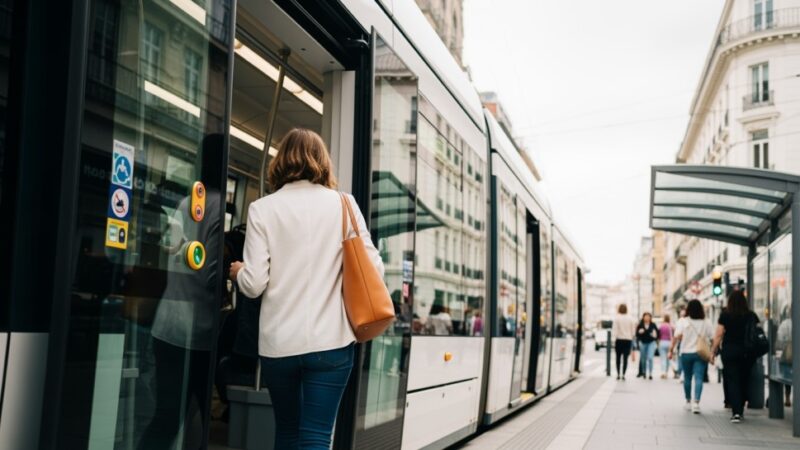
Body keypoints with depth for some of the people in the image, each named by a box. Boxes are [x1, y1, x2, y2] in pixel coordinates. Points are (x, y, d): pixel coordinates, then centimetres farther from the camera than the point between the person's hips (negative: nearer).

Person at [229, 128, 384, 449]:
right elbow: (373, 269, -3)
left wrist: (237, 272, 17)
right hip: (330, 340, -1)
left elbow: (254, 284, -5)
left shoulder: (262, 209, -1)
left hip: (278, 342, 1)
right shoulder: (342, 203, 0)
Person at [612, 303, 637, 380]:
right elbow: (633, 330, 4)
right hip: (628, 340, 1)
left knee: (618, 357, 10)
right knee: (625, 358, 2)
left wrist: (614, 338, -7)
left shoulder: (617, 318, -8)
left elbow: (614, 329, -11)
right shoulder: (631, 319, 0)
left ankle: (618, 374, 10)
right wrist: (631, 337, 14)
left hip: (619, 340, -1)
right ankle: (623, 375, -2)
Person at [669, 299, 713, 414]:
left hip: (686, 353, 0)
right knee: (698, 378, -6)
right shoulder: (706, 323, 1)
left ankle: (688, 401, 26)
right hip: (701, 354, 0)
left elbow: (677, 337, -11)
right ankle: (696, 402, -20)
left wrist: (671, 350, -8)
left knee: (687, 378, 14)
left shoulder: (683, 321, -4)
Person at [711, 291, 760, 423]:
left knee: (732, 381, -1)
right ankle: (740, 410, 23)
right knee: (744, 381, 14)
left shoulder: (725, 315, -4)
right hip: (748, 353, 3)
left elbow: (719, 335, -5)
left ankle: (736, 412, -13)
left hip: (730, 351, -2)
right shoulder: (752, 316, 3)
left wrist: (713, 350, 3)